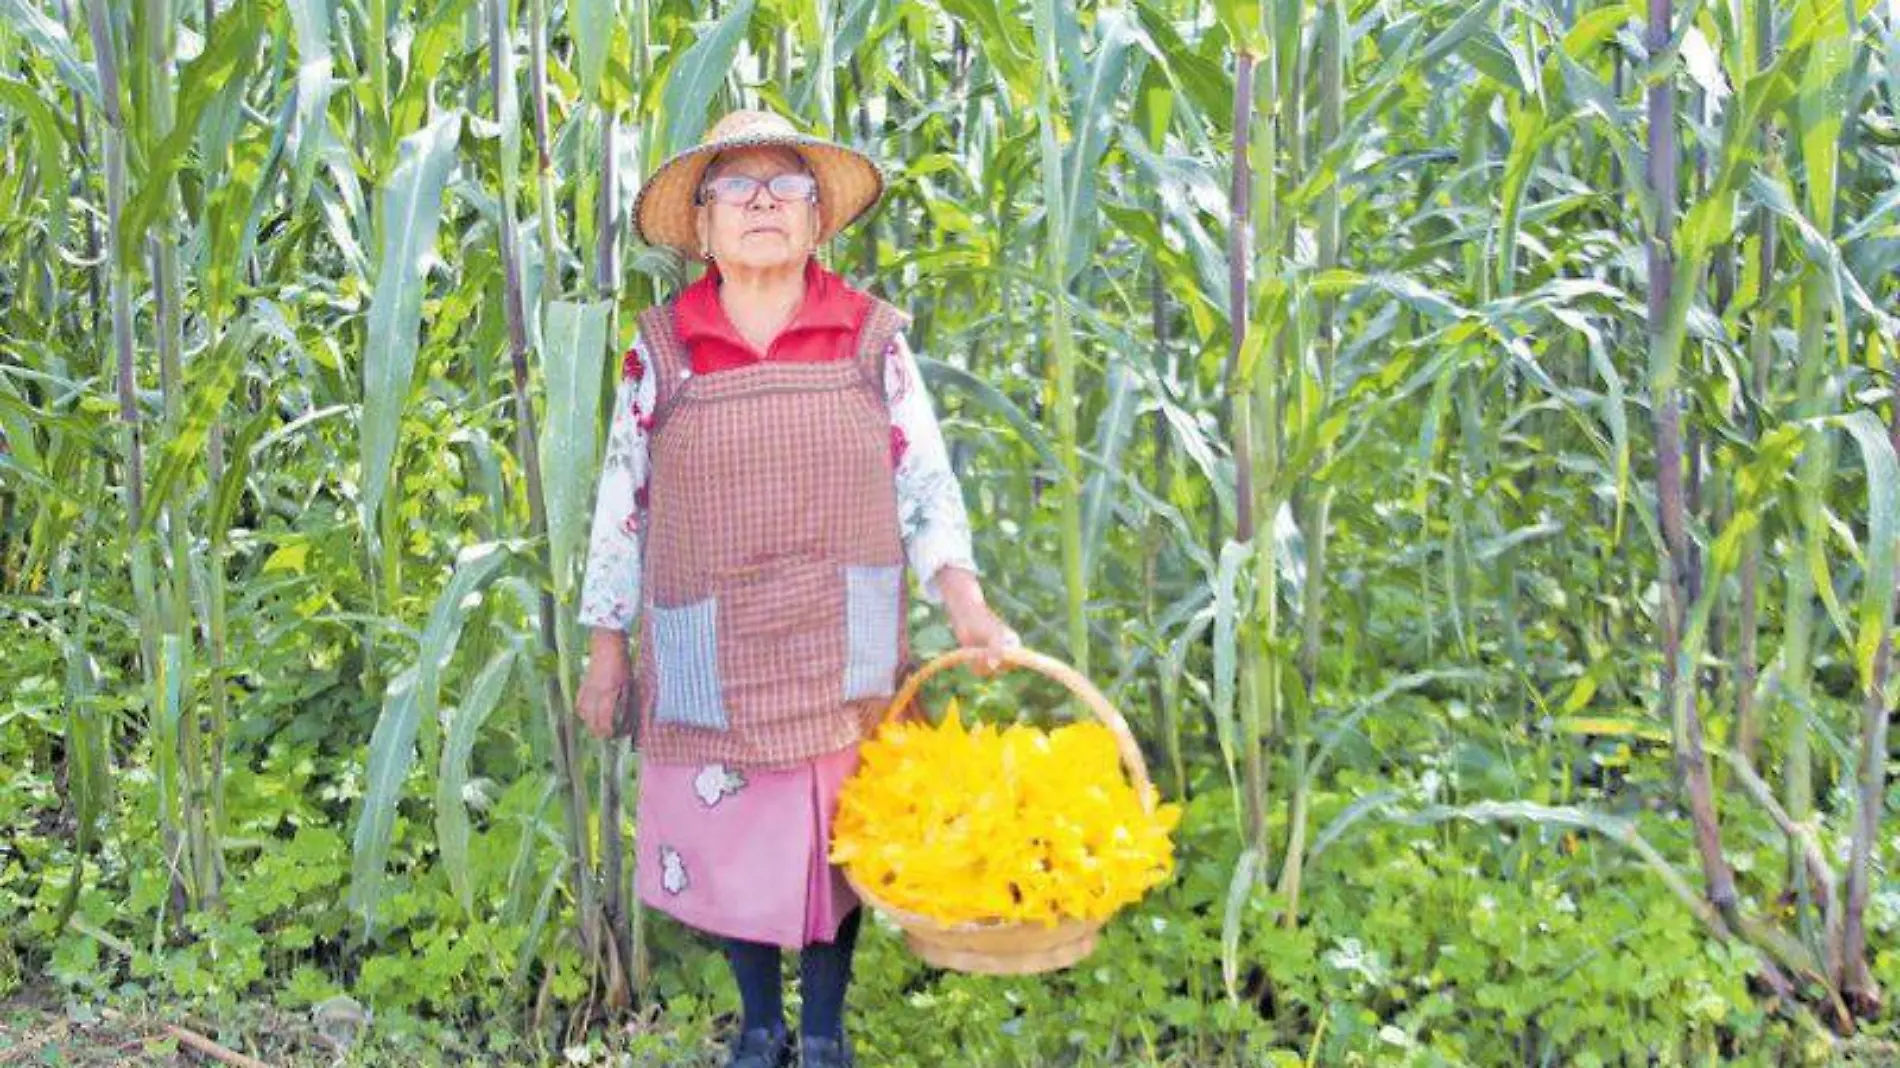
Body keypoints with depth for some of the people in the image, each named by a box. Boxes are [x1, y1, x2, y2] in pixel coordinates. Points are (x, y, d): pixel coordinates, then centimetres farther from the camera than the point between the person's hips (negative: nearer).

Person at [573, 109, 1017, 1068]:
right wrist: (606, 647, 5)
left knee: (838, 841, 10)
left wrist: (966, 604, -14)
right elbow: (621, 503, 4)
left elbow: (925, 483, 0)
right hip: (712, 661, 0)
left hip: (843, 655, 0)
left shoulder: (871, 336, -1)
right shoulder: (660, 349, -2)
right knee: (728, 841, 9)